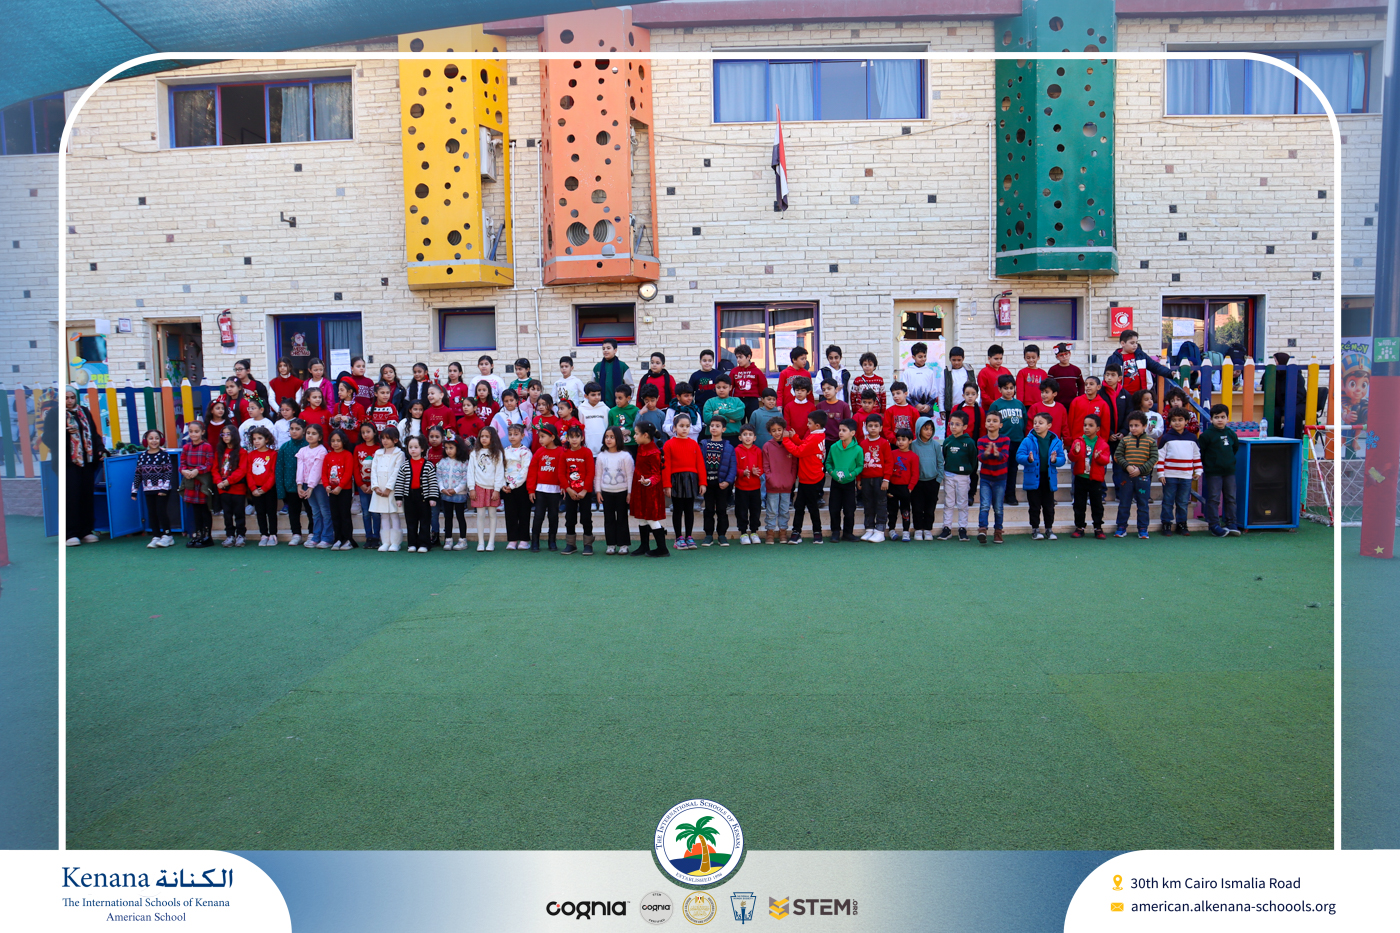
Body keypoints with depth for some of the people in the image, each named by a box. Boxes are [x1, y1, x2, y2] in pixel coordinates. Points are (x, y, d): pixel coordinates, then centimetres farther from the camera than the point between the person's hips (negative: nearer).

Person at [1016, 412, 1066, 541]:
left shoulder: (1056, 441, 1)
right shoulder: (1028, 441, -3)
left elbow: (1062, 459, 2)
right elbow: (1019, 456, -9)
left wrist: (1055, 460, -20)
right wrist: (1028, 459, -28)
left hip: (1049, 478, 2)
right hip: (1033, 478, -2)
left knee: (1049, 506, 10)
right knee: (1035, 506, 5)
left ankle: (1049, 529, 22)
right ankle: (1035, 529, 15)